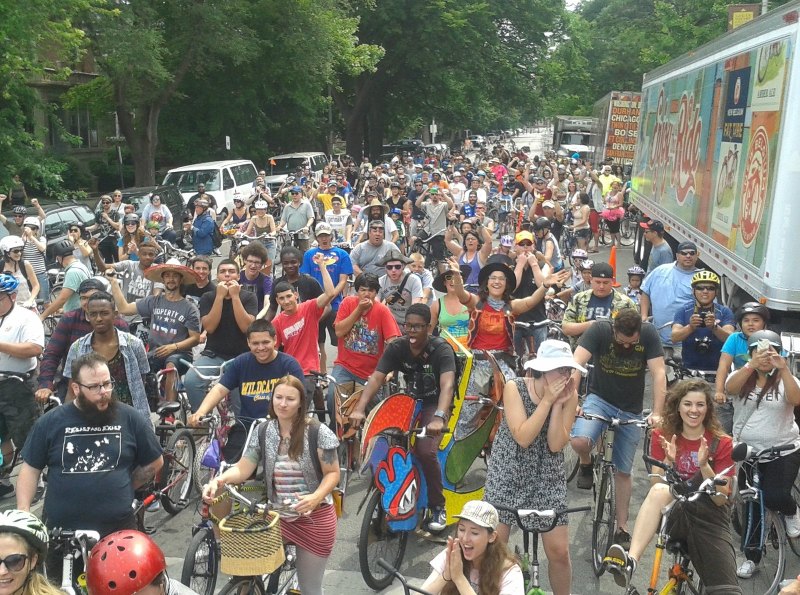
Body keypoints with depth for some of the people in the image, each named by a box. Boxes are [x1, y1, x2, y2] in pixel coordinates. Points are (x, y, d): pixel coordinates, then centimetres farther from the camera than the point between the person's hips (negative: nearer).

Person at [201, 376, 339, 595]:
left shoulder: (318, 432, -13)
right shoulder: (262, 432, -1)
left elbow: (332, 473, -9)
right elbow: (243, 468, -6)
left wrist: (315, 497, -27)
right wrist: (218, 480, -26)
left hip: (314, 518, -3)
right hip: (277, 516, 3)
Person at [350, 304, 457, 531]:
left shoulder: (441, 349, -19)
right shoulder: (396, 348, -7)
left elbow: (447, 385, -33)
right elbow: (376, 378, -15)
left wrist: (439, 418, -50)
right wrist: (359, 408, -31)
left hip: (435, 405, -4)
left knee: (426, 450, -29)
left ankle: (438, 507, -7)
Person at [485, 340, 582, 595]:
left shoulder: (569, 395, -8)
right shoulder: (514, 388, -14)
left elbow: (556, 444, -14)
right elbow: (523, 437, -23)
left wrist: (558, 404, -22)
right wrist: (547, 400, -25)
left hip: (547, 478, 2)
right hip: (507, 474, -2)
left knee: (559, 551, 0)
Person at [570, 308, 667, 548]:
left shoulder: (649, 334, -17)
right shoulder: (599, 330, -20)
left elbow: (659, 373, -19)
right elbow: (576, 364, -28)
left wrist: (657, 413, -28)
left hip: (631, 410, 1)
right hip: (599, 399, -1)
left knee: (623, 471, 8)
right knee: (579, 440, -31)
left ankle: (622, 528, 22)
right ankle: (586, 464, 5)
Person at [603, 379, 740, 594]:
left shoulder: (721, 443, 0)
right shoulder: (663, 436, 3)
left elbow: (721, 499, -6)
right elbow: (655, 488, -3)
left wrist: (704, 465, -22)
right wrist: (668, 461, -21)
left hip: (710, 520, 0)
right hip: (673, 515, 0)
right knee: (659, 491, -36)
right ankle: (630, 561, -49)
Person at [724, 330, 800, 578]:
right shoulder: (742, 376, 1)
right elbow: (730, 388, -23)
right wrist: (751, 366, -36)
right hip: (747, 451, 1)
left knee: (774, 497, -18)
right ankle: (751, 558, 22)